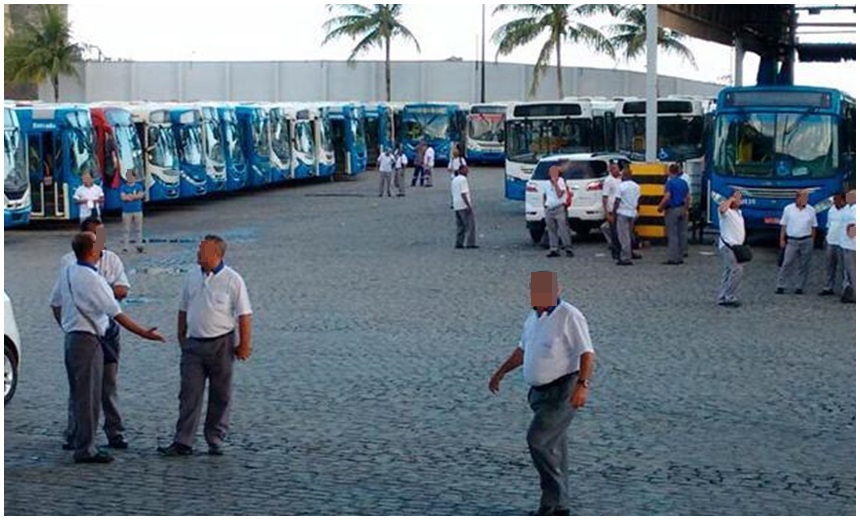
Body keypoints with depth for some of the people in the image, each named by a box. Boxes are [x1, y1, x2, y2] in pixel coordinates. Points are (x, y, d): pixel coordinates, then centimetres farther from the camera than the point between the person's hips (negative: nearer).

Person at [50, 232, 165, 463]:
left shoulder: (65, 273, 6)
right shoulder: (91, 279, -19)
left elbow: (56, 305, 16)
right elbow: (116, 313, -20)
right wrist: (143, 333, -15)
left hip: (71, 337, 9)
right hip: (88, 340, -9)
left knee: (78, 394, 17)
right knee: (89, 396, -3)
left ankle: (79, 442, 25)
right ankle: (86, 449, 0)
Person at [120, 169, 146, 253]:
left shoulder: (138, 186, 5)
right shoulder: (123, 187, 2)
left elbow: (140, 196, -10)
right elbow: (123, 197, -12)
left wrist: (129, 196, -13)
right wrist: (135, 196, -13)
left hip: (138, 211, 1)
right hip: (127, 211, -1)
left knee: (139, 229, 4)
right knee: (126, 230, 0)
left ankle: (140, 246, 12)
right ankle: (125, 247, 3)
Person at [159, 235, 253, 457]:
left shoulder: (232, 280, -8)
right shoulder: (192, 278, 6)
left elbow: (244, 315, -8)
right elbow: (183, 310, 16)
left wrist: (244, 345, -11)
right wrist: (181, 338, 14)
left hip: (221, 344, -4)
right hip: (194, 344, 4)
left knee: (220, 396, 6)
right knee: (189, 394, -1)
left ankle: (216, 442, 16)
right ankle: (182, 443, 0)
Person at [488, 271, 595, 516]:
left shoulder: (569, 316, -13)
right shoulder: (533, 317, 12)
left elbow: (587, 353, -19)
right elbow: (523, 349, 27)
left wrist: (582, 385, -30)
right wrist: (500, 372, 29)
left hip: (562, 390, -8)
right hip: (540, 392, 8)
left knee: (538, 440, -16)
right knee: (551, 447, 11)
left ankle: (552, 501, -8)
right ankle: (559, 506, 18)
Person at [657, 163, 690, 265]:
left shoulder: (670, 182, -12)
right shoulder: (683, 183, 8)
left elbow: (667, 197, -19)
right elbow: (688, 197, 10)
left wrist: (660, 207, -7)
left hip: (672, 210, -6)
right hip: (682, 210, 6)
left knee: (672, 235, -4)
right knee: (682, 234, 9)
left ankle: (673, 258, -6)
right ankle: (680, 257, 12)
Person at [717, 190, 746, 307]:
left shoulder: (739, 212, 16)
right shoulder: (727, 212, -14)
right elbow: (722, 208, -40)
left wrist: (741, 244, 18)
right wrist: (731, 199, -25)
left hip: (736, 246, 10)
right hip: (727, 246, -10)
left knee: (729, 272, 12)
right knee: (737, 270, -15)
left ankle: (723, 298, 18)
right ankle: (730, 297, -9)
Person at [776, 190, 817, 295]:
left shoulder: (811, 210, 4)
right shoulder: (788, 209, 0)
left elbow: (813, 227, 9)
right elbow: (783, 226, 4)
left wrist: (812, 241, 7)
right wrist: (782, 240, 1)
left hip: (806, 241, 1)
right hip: (792, 241, -1)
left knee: (803, 265, 3)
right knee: (787, 264, -4)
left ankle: (799, 287, 10)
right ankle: (780, 286, -1)